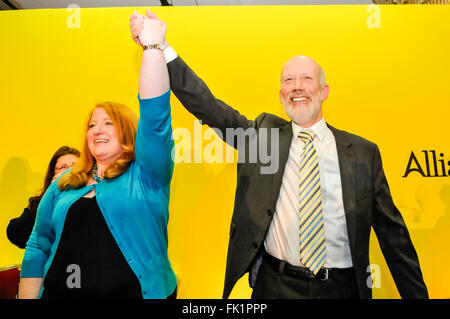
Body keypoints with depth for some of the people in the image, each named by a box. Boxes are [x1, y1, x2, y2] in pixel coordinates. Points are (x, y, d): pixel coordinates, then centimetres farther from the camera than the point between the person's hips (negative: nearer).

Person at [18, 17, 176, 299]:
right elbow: (38, 247, 10)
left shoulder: (145, 175, -4)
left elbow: (155, 114, -17)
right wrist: (28, 296, 3)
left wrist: (153, 47, -23)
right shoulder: (64, 185, 8)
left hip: (135, 292, -3)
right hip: (59, 293, 4)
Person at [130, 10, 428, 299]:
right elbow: (206, 105, -9)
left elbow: (392, 233, 2)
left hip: (341, 288, 1)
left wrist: (417, 294, 2)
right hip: (275, 286, 0)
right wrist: (160, 47, -18)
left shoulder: (363, 152, -1)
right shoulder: (263, 133, 0)